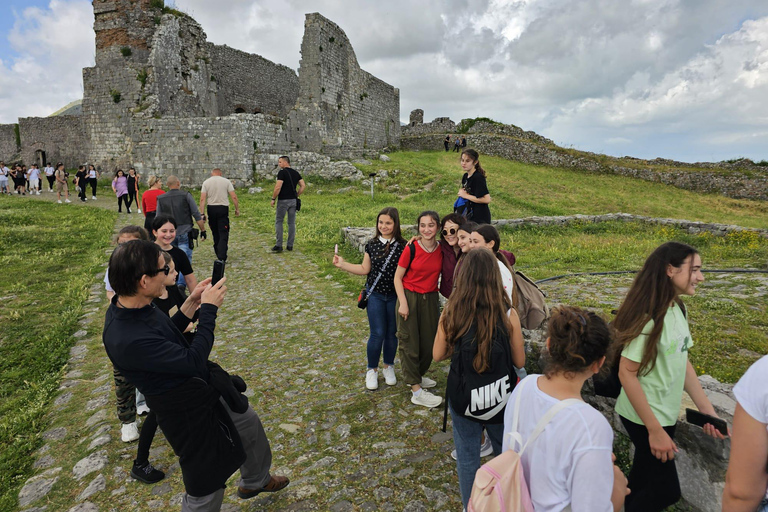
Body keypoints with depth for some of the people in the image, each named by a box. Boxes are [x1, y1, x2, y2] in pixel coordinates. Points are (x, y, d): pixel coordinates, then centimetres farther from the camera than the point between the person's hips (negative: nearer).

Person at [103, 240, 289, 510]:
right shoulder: (127, 340, -37)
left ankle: (256, 481, 54)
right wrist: (209, 309, -23)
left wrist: (191, 303, -3)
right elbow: (194, 361, -30)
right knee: (206, 487, 11)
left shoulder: (133, 306, -9)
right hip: (189, 411, -9)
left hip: (207, 387, 9)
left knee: (250, 423, 27)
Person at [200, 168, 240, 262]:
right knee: (223, 233, -4)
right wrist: (237, 209, 4)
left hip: (211, 208, 2)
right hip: (223, 208, -2)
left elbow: (202, 199, -3)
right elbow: (234, 197, -5)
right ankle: (222, 256, -14)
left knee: (215, 233, 16)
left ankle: (218, 253, 26)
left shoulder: (206, 182, 5)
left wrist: (202, 213, -2)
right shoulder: (226, 181, 2)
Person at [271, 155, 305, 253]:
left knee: (279, 222, 3)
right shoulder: (296, 173, 11)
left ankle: (279, 245, 0)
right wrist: (296, 196, 10)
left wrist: (273, 199, -8)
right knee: (292, 223, 8)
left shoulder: (282, 172, -10)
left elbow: (278, 187, -17)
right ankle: (290, 245, 11)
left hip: (283, 200, -6)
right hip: (293, 200, 6)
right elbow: (303, 185, 6)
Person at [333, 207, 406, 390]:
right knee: (377, 334, 0)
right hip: (375, 295, 1)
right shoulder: (372, 244, 0)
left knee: (392, 333, 11)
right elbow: (365, 269, 5)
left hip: (395, 296, 0)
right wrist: (342, 264, -2)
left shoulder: (403, 246, -7)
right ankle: (372, 370, 20)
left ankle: (389, 367, 33)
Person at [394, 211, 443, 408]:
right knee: (410, 342, 2)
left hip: (430, 299, 5)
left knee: (429, 341, 13)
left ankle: (417, 375, 38)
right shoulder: (411, 249, -14)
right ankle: (416, 391, 12)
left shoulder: (442, 250, -3)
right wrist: (403, 303, -14)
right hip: (410, 297, -4)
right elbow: (398, 277, -9)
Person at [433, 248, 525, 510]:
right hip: (500, 397, 0)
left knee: (467, 457, 21)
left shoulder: (451, 313, -16)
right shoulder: (508, 314, -19)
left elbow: (438, 355, -5)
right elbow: (519, 361, -8)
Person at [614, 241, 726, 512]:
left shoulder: (677, 309, 1)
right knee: (666, 490, 6)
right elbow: (627, 373, -24)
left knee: (644, 477, 22)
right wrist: (655, 430, -20)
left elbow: (682, 362, 8)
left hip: (666, 415, 8)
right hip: (644, 418, -8)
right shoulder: (649, 317, -25)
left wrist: (706, 408, 7)